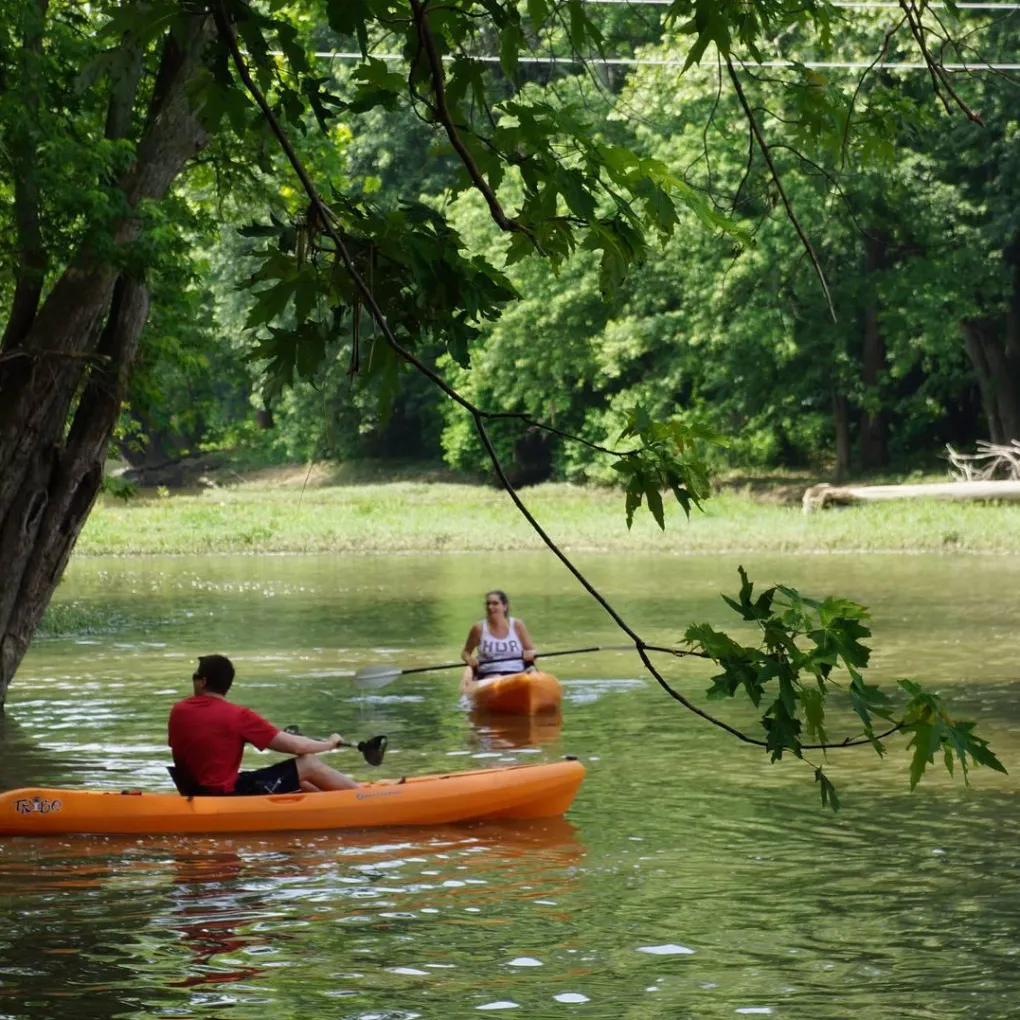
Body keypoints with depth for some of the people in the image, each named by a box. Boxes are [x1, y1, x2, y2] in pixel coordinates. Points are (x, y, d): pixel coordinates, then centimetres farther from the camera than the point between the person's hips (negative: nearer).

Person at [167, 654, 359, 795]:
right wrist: (330, 743, 7)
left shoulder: (178, 711, 2)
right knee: (309, 764, 2)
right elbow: (295, 746, -11)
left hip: (199, 793, 7)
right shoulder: (238, 715, -15)